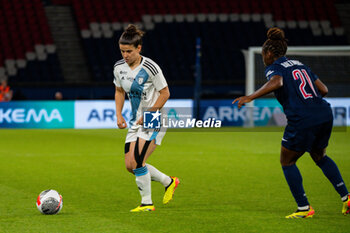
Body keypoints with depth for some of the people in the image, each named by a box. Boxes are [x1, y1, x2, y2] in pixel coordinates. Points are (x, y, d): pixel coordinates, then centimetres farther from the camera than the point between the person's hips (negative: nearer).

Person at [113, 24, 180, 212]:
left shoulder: (150, 68, -19)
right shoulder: (119, 67, -1)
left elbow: (165, 93, -13)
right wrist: (119, 115, 3)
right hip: (136, 121, 7)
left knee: (137, 162, -17)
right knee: (130, 165, 2)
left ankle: (147, 203, -2)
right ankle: (169, 182, 22)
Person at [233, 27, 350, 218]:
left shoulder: (274, 68, 1)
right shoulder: (299, 64, 21)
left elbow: (276, 82, -25)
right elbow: (323, 89, 18)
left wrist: (251, 97, -25)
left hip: (302, 120, -7)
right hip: (324, 114, 7)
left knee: (287, 162, 12)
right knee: (319, 157, 29)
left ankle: (304, 208, 8)